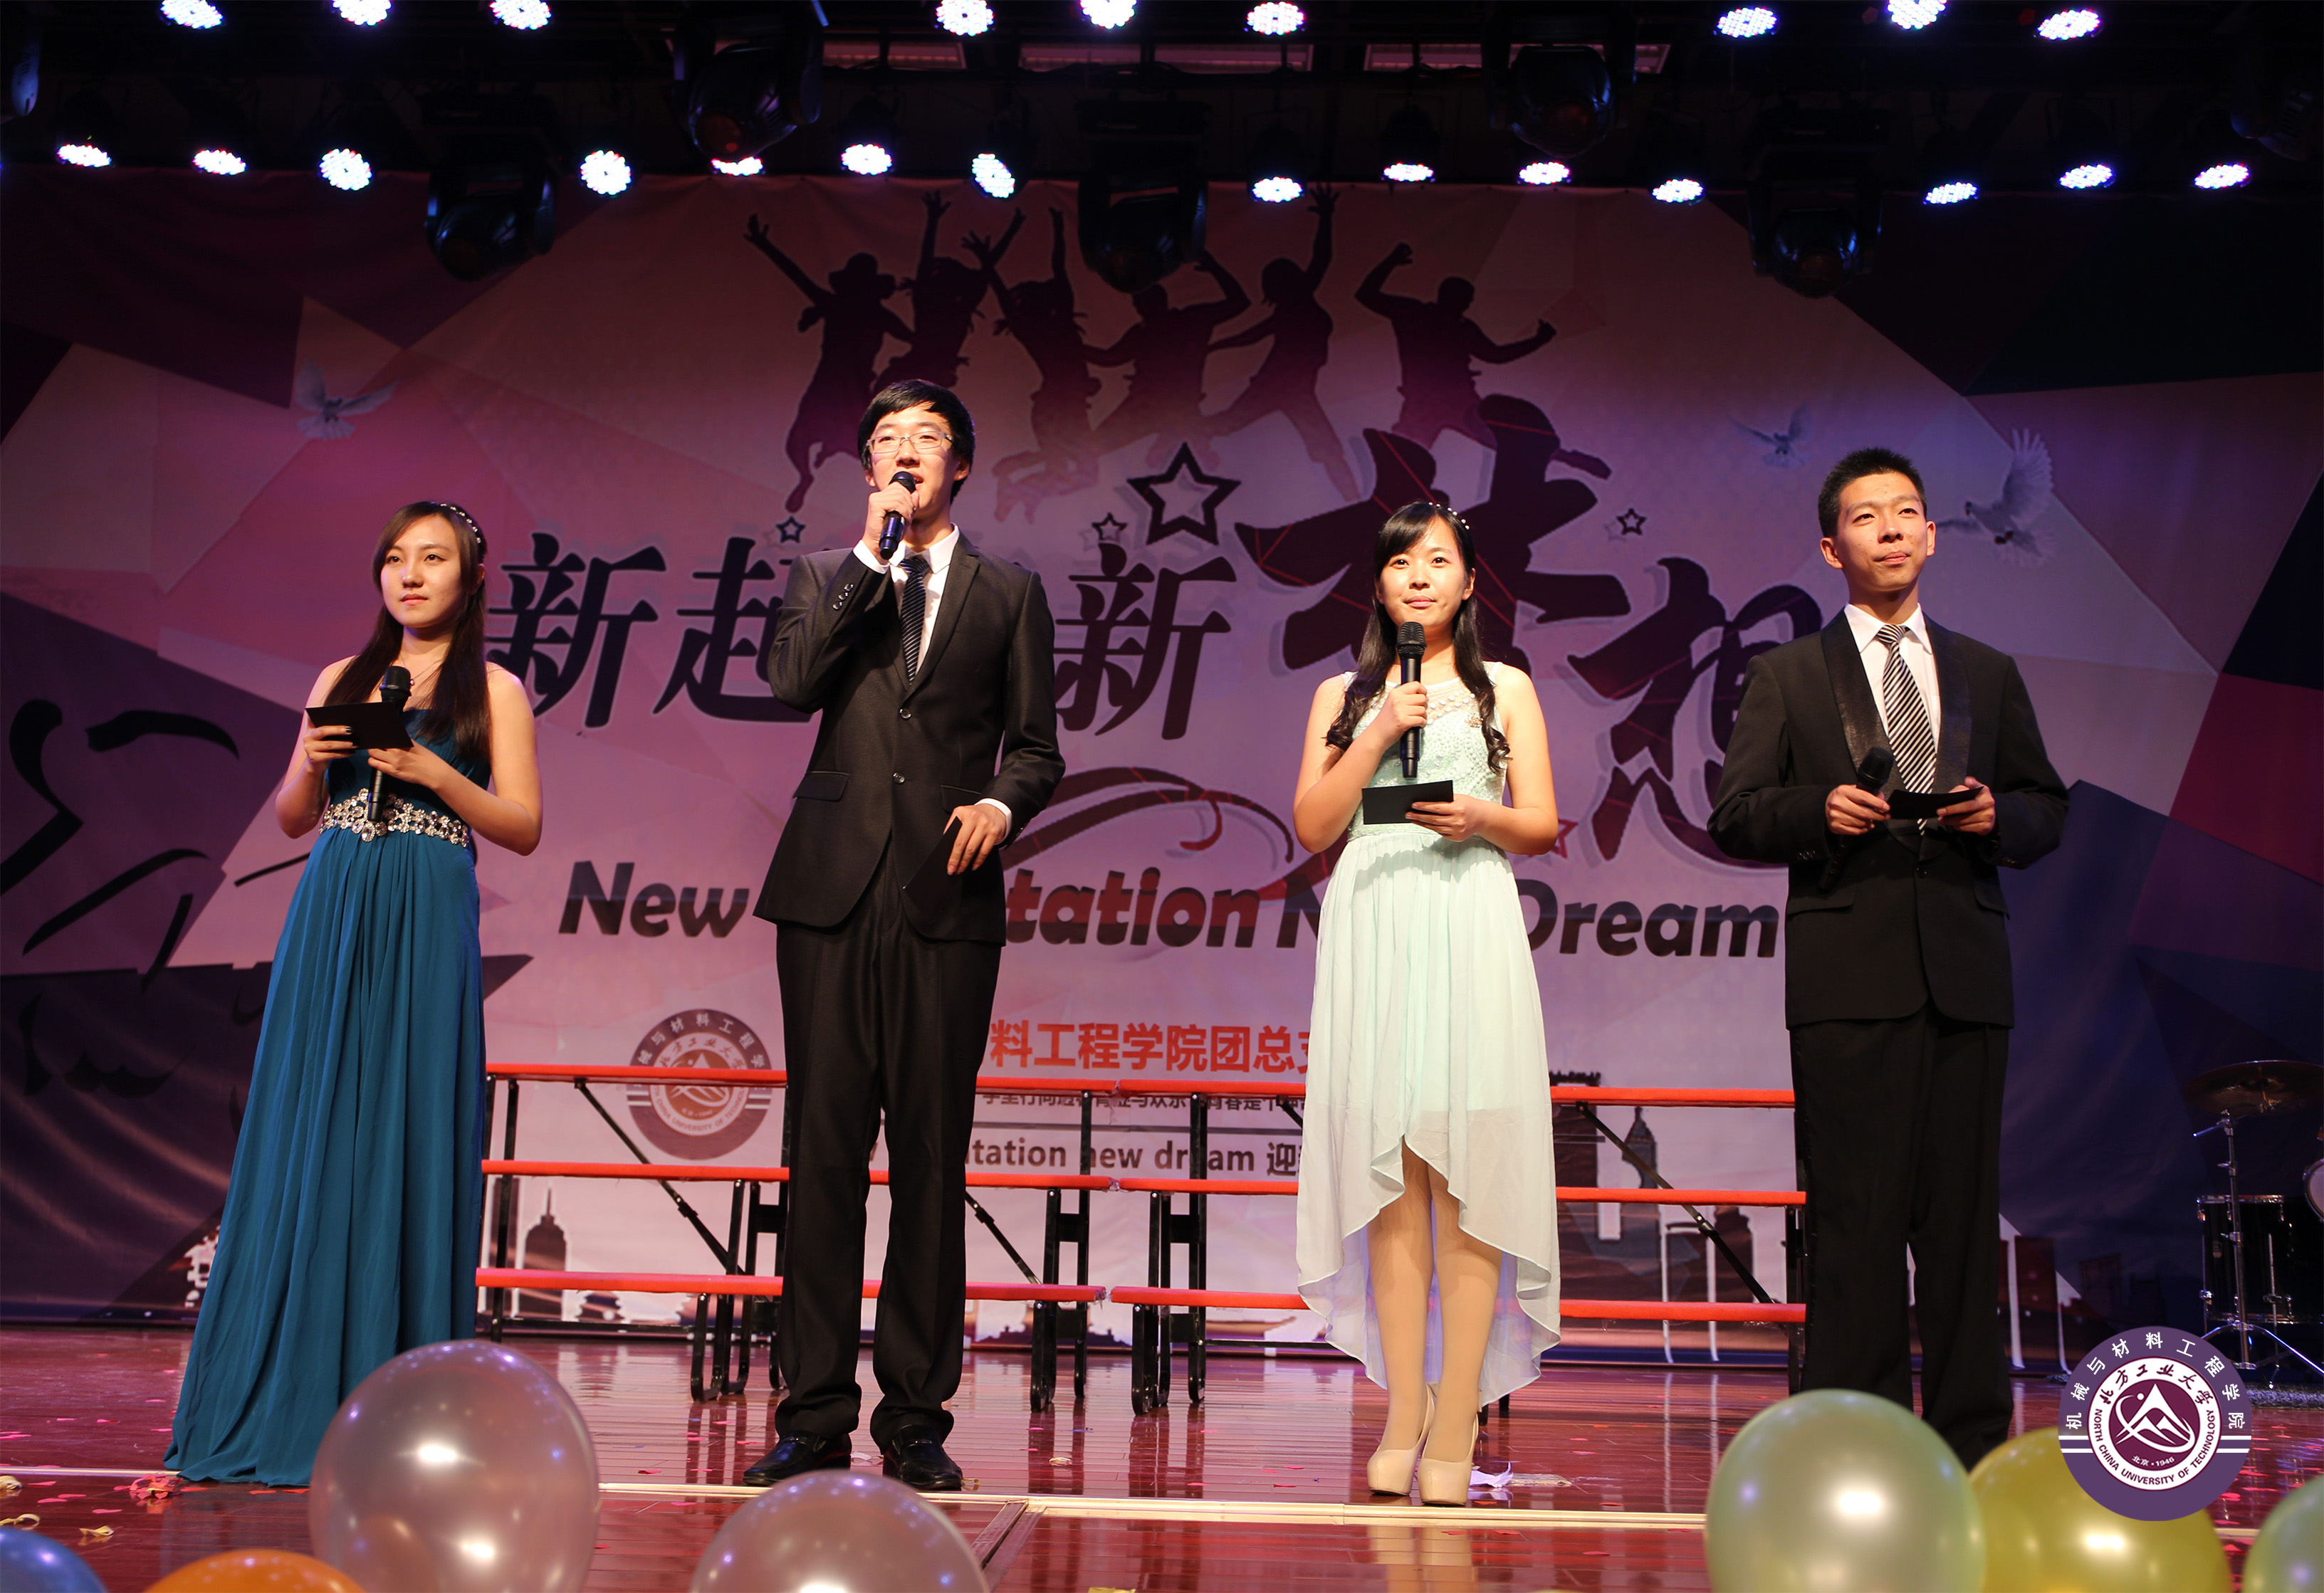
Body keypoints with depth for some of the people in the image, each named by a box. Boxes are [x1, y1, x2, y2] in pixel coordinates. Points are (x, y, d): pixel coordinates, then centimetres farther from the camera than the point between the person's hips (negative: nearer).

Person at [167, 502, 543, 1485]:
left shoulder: (493, 690, 6)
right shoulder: (342, 680, 16)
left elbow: (524, 829, 0)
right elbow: (291, 820, 17)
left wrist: (435, 775, -13)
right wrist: (314, 760, -3)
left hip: (425, 925, -3)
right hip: (329, 917, 4)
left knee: (406, 1139, -3)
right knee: (307, 1137, 3)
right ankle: (292, 1391, 11)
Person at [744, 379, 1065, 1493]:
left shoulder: (1009, 592, 15)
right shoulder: (822, 576, 17)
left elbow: (1036, 747, 12)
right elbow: (791, 681, -3)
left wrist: (1002, 804, -9)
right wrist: (871, 555, -2)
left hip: (948, 899, 0)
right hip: (834, 895, 1)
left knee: (932, 1160, -1)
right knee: (824, 1155, 0)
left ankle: (915, 1418, 7)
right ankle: (814, 1413, 7)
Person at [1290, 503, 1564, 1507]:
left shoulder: (1504, 690, 15)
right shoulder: (1343, 697, 17)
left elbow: (1543, 826, 10)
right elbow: (1312, 826, 7)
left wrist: (1485, 817, -10)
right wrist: (1381, 732, -3)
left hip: (1469, 929, -1)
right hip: (1371, 928, 1)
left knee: (1466, 1167, -7)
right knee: (1389, 1171, -1)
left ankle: (1457, 1418, -4)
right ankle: (1404, 1409, 4)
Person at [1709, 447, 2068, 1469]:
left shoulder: (1989, 675, 19)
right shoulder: (1787, 676, 10)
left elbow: (2047, 810, 19)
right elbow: (1734, 819, 4)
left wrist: (1999, 814, -3)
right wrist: (1818, 808, -14)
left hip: (1966, 971, 3)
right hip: (1850, 974, -3)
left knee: (1964, 1212, 4)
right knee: (1856, 1215, -3)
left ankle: (1971, 1444, 12)